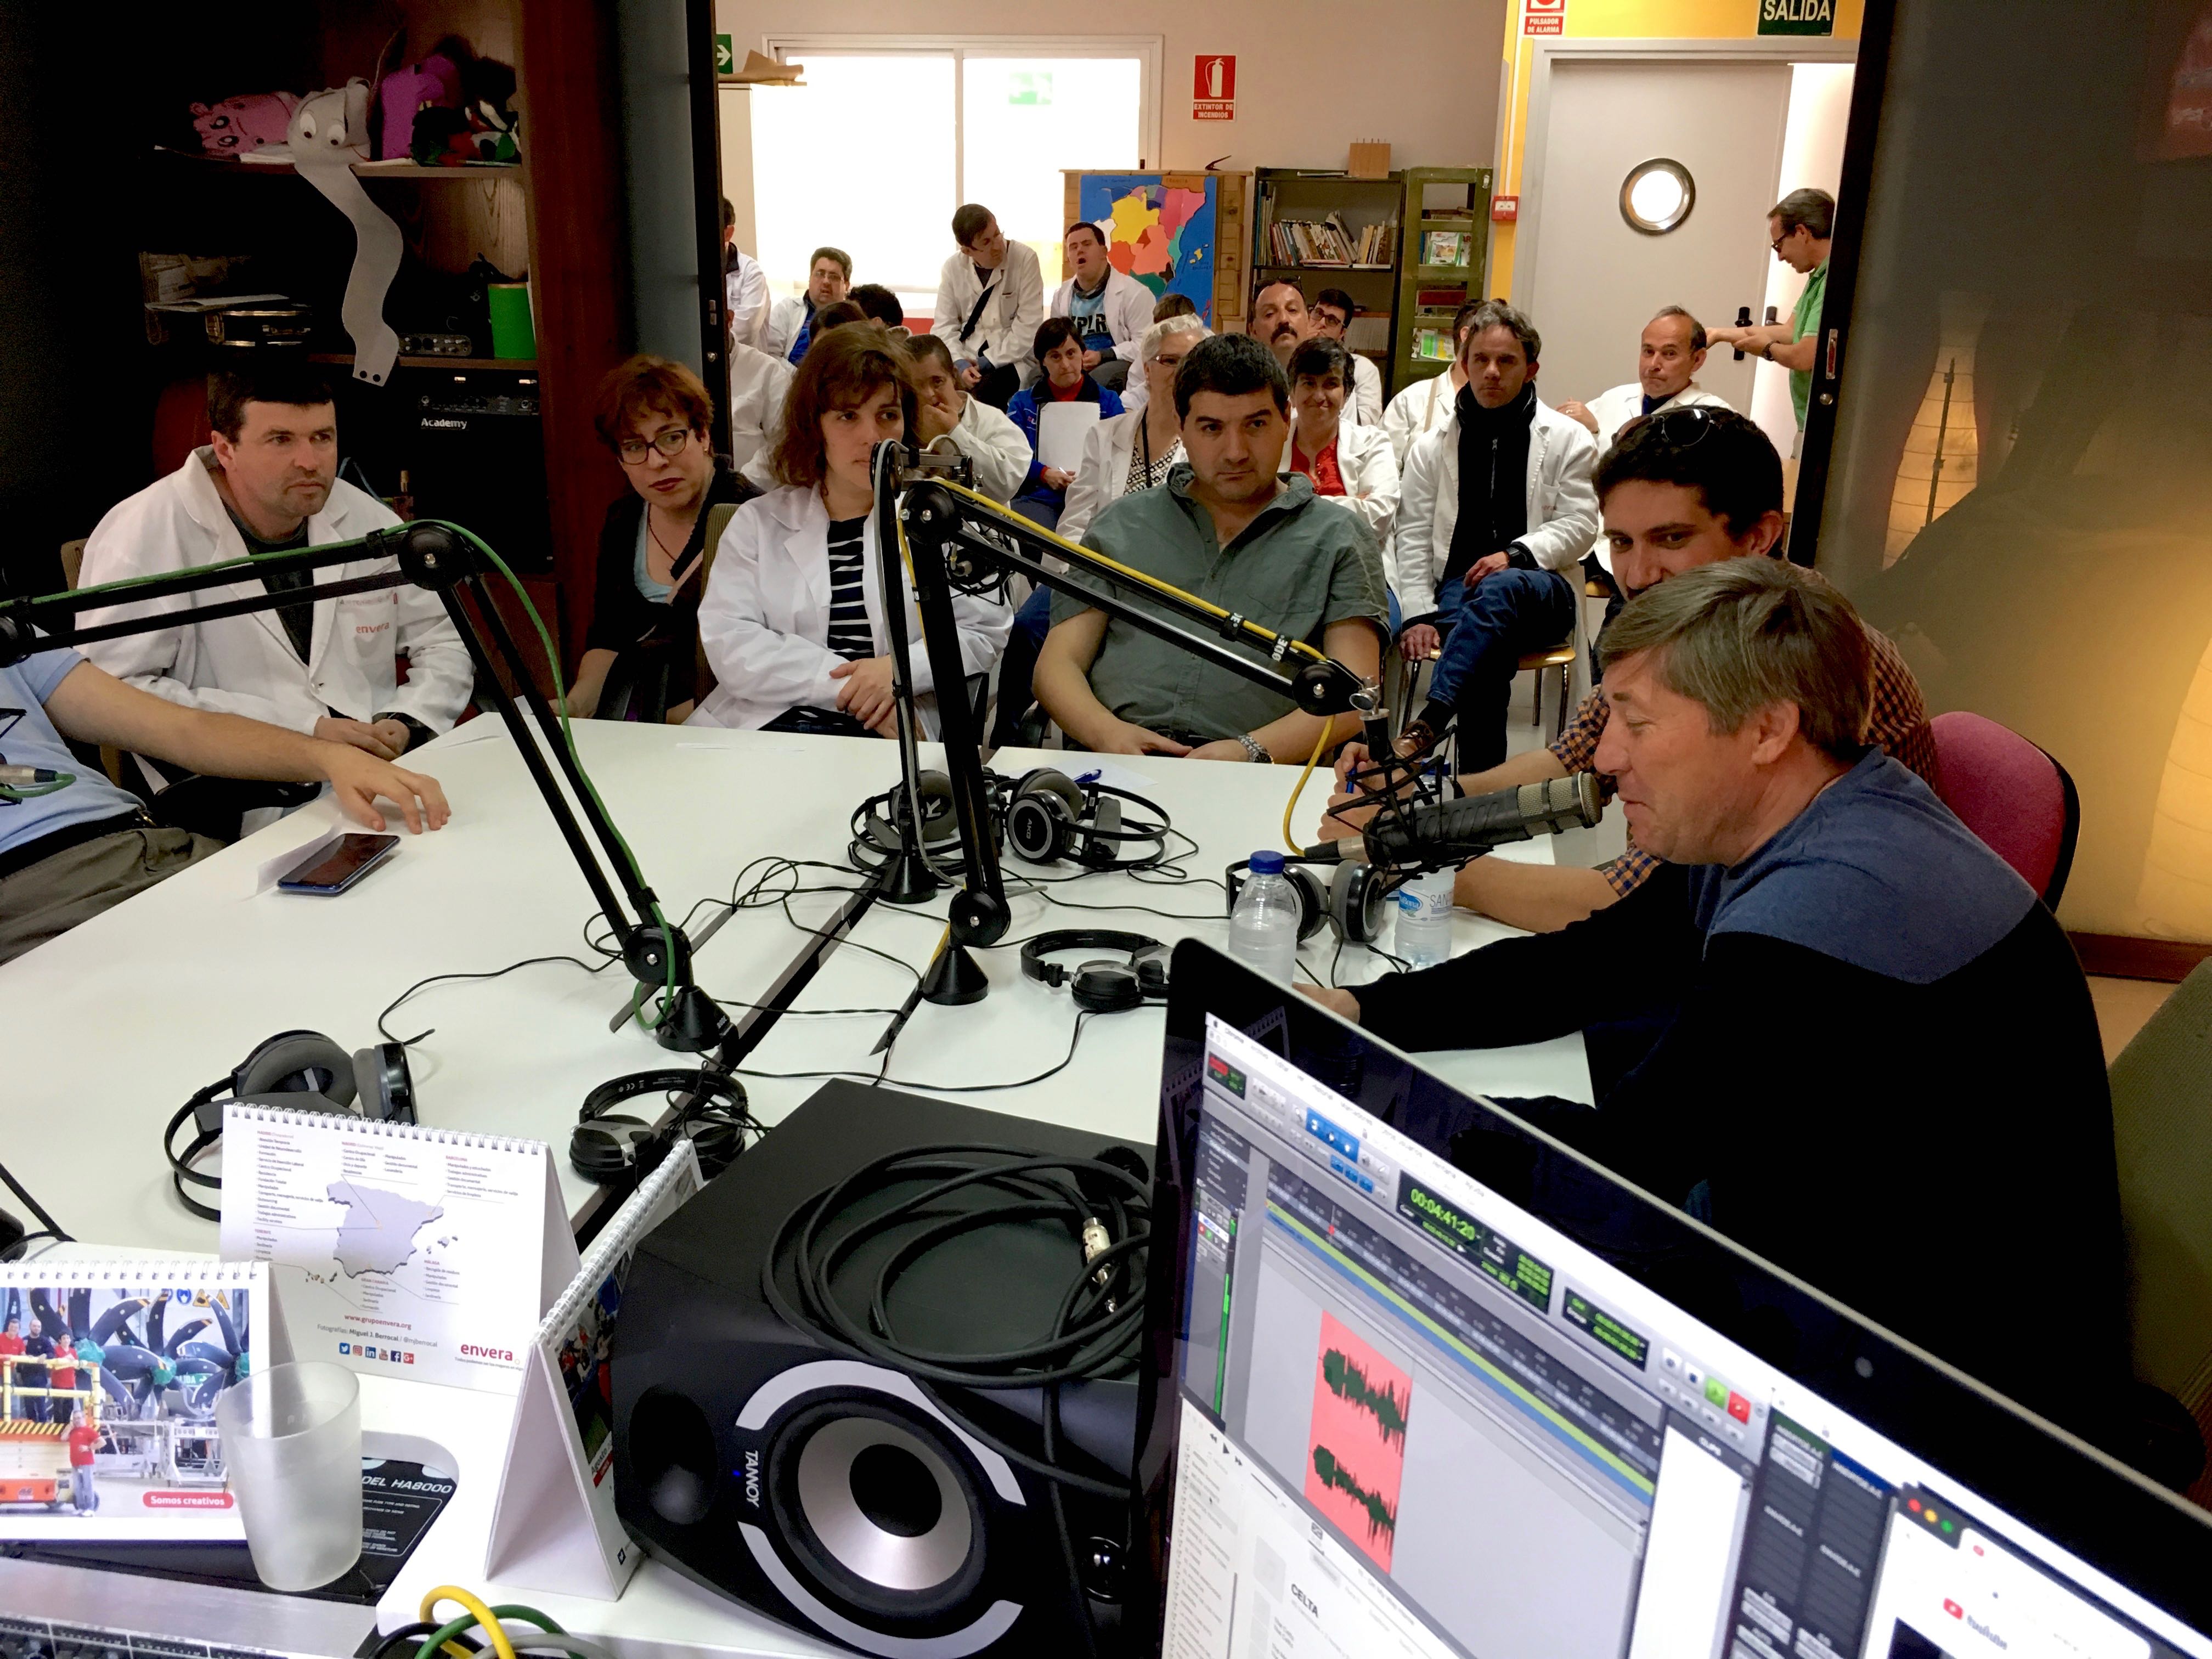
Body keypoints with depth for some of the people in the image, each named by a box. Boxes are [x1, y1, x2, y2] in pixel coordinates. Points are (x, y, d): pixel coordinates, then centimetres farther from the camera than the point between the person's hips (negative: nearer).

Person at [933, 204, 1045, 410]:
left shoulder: (1025, 259, -9)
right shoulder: (953, 267, 2)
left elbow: (1028, 326, -12)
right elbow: (944, 325, 2)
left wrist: (988, 362, -15)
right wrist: (959, 362, -17)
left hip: (1012, 359, -3)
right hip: (968, 358, 3)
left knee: (985, 392, -33)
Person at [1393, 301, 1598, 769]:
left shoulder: (1568, 440, 11)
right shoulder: (1433, 446, 15)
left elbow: (1579, 524, 3)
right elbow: (1413, 538, 10)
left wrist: (1516, 555, -16)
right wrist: (1419, 614, -4)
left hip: (1541, 591, -1)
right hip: (1458, 584, 1)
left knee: (1500, 590, -39)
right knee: (1488, 655, -34)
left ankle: (1430, 722, -52)